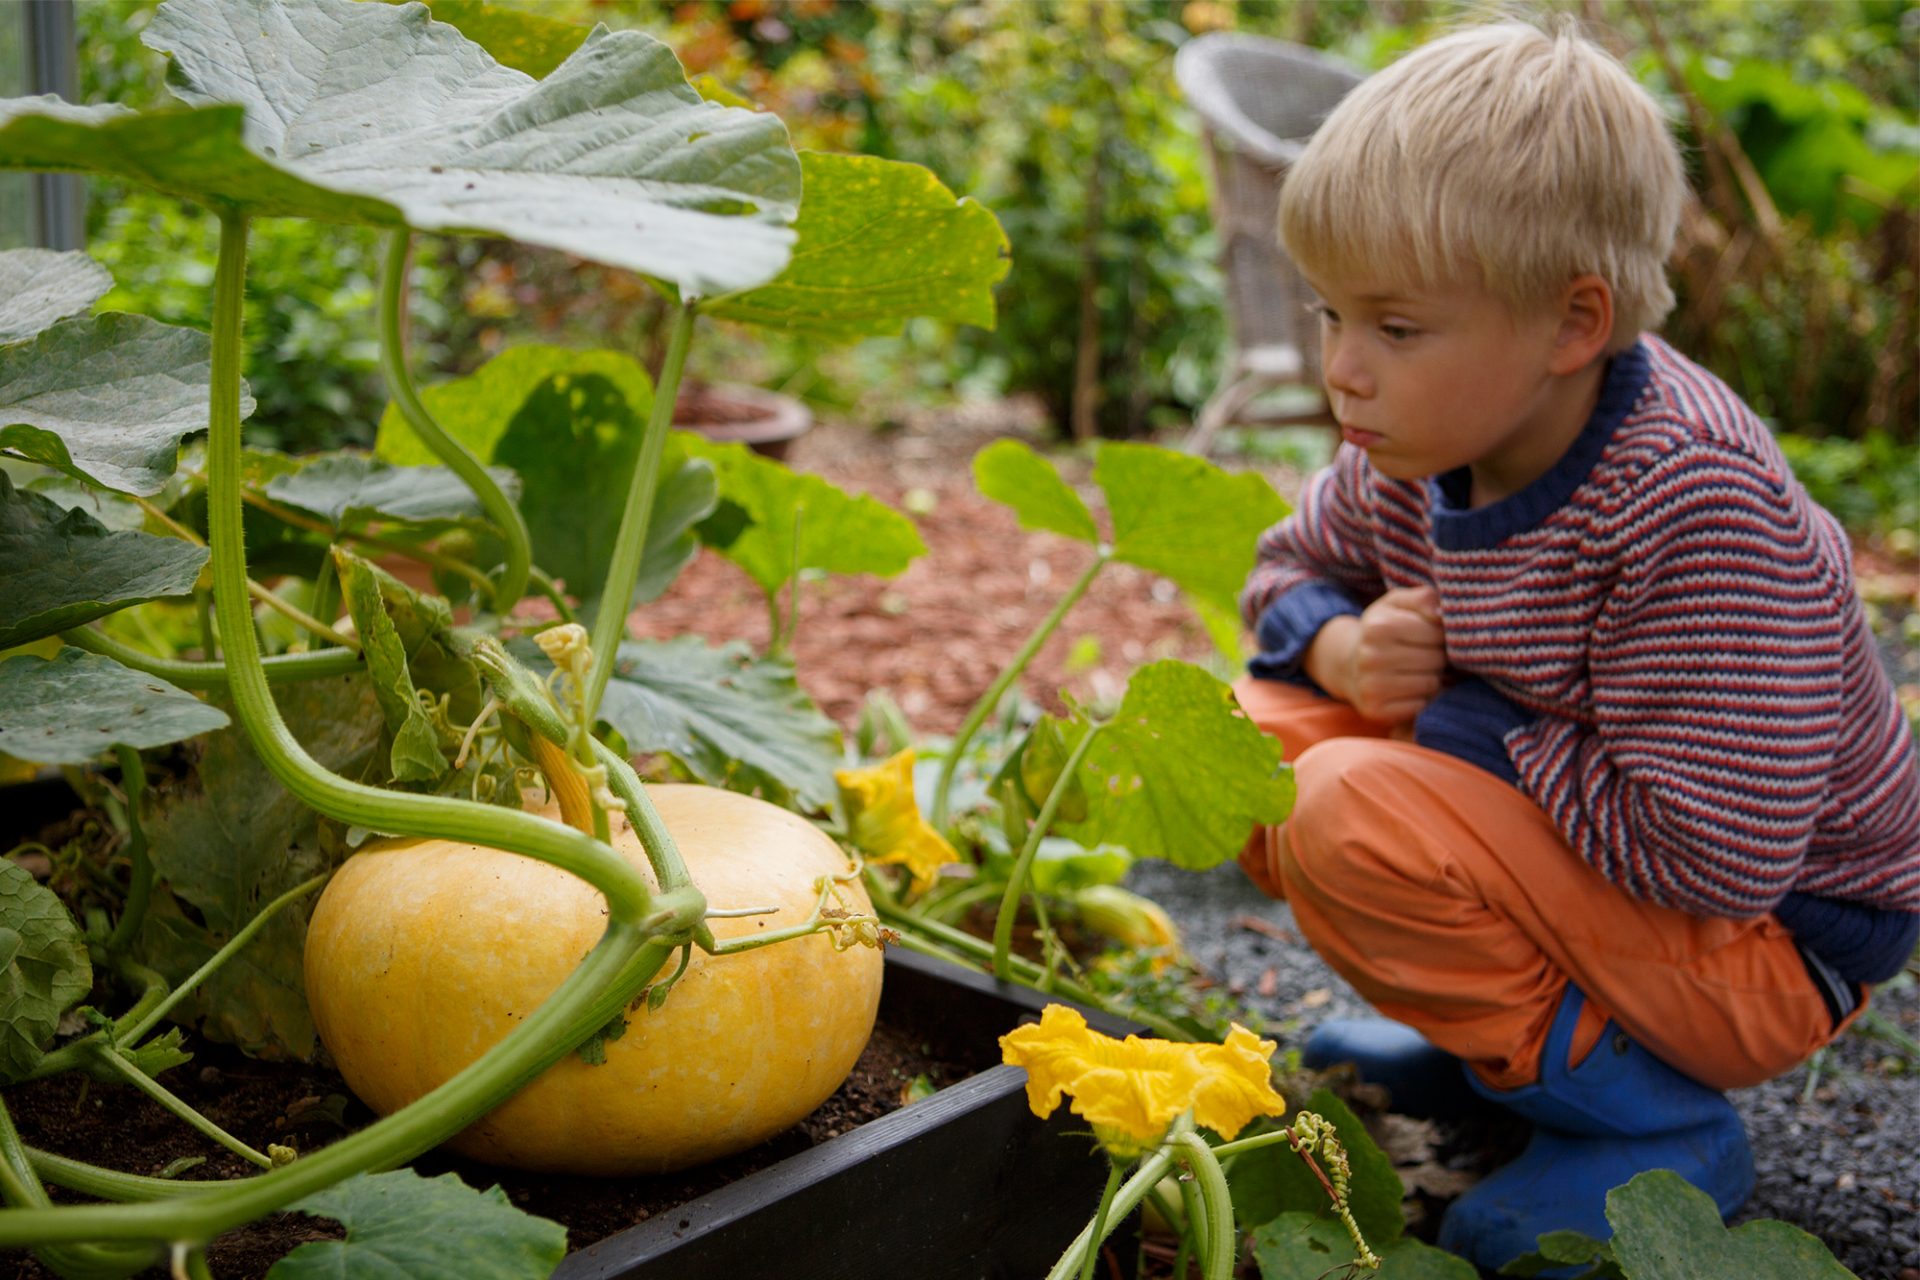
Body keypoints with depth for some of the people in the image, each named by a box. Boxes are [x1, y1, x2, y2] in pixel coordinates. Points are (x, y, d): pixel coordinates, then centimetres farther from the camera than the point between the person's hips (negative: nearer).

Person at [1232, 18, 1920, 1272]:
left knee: (1353, 817, -28)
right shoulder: (1432, 439, -8)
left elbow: (1719, 862, -33)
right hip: (1583, 841, 8)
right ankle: (1509, 1029, 9)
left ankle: (1658, 1127, -10)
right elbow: (1291, 567, 13)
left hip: (1766, 946, -8)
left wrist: (1475, 721, -23)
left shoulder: (1697, 507, -31)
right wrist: (1344, 651, -12)